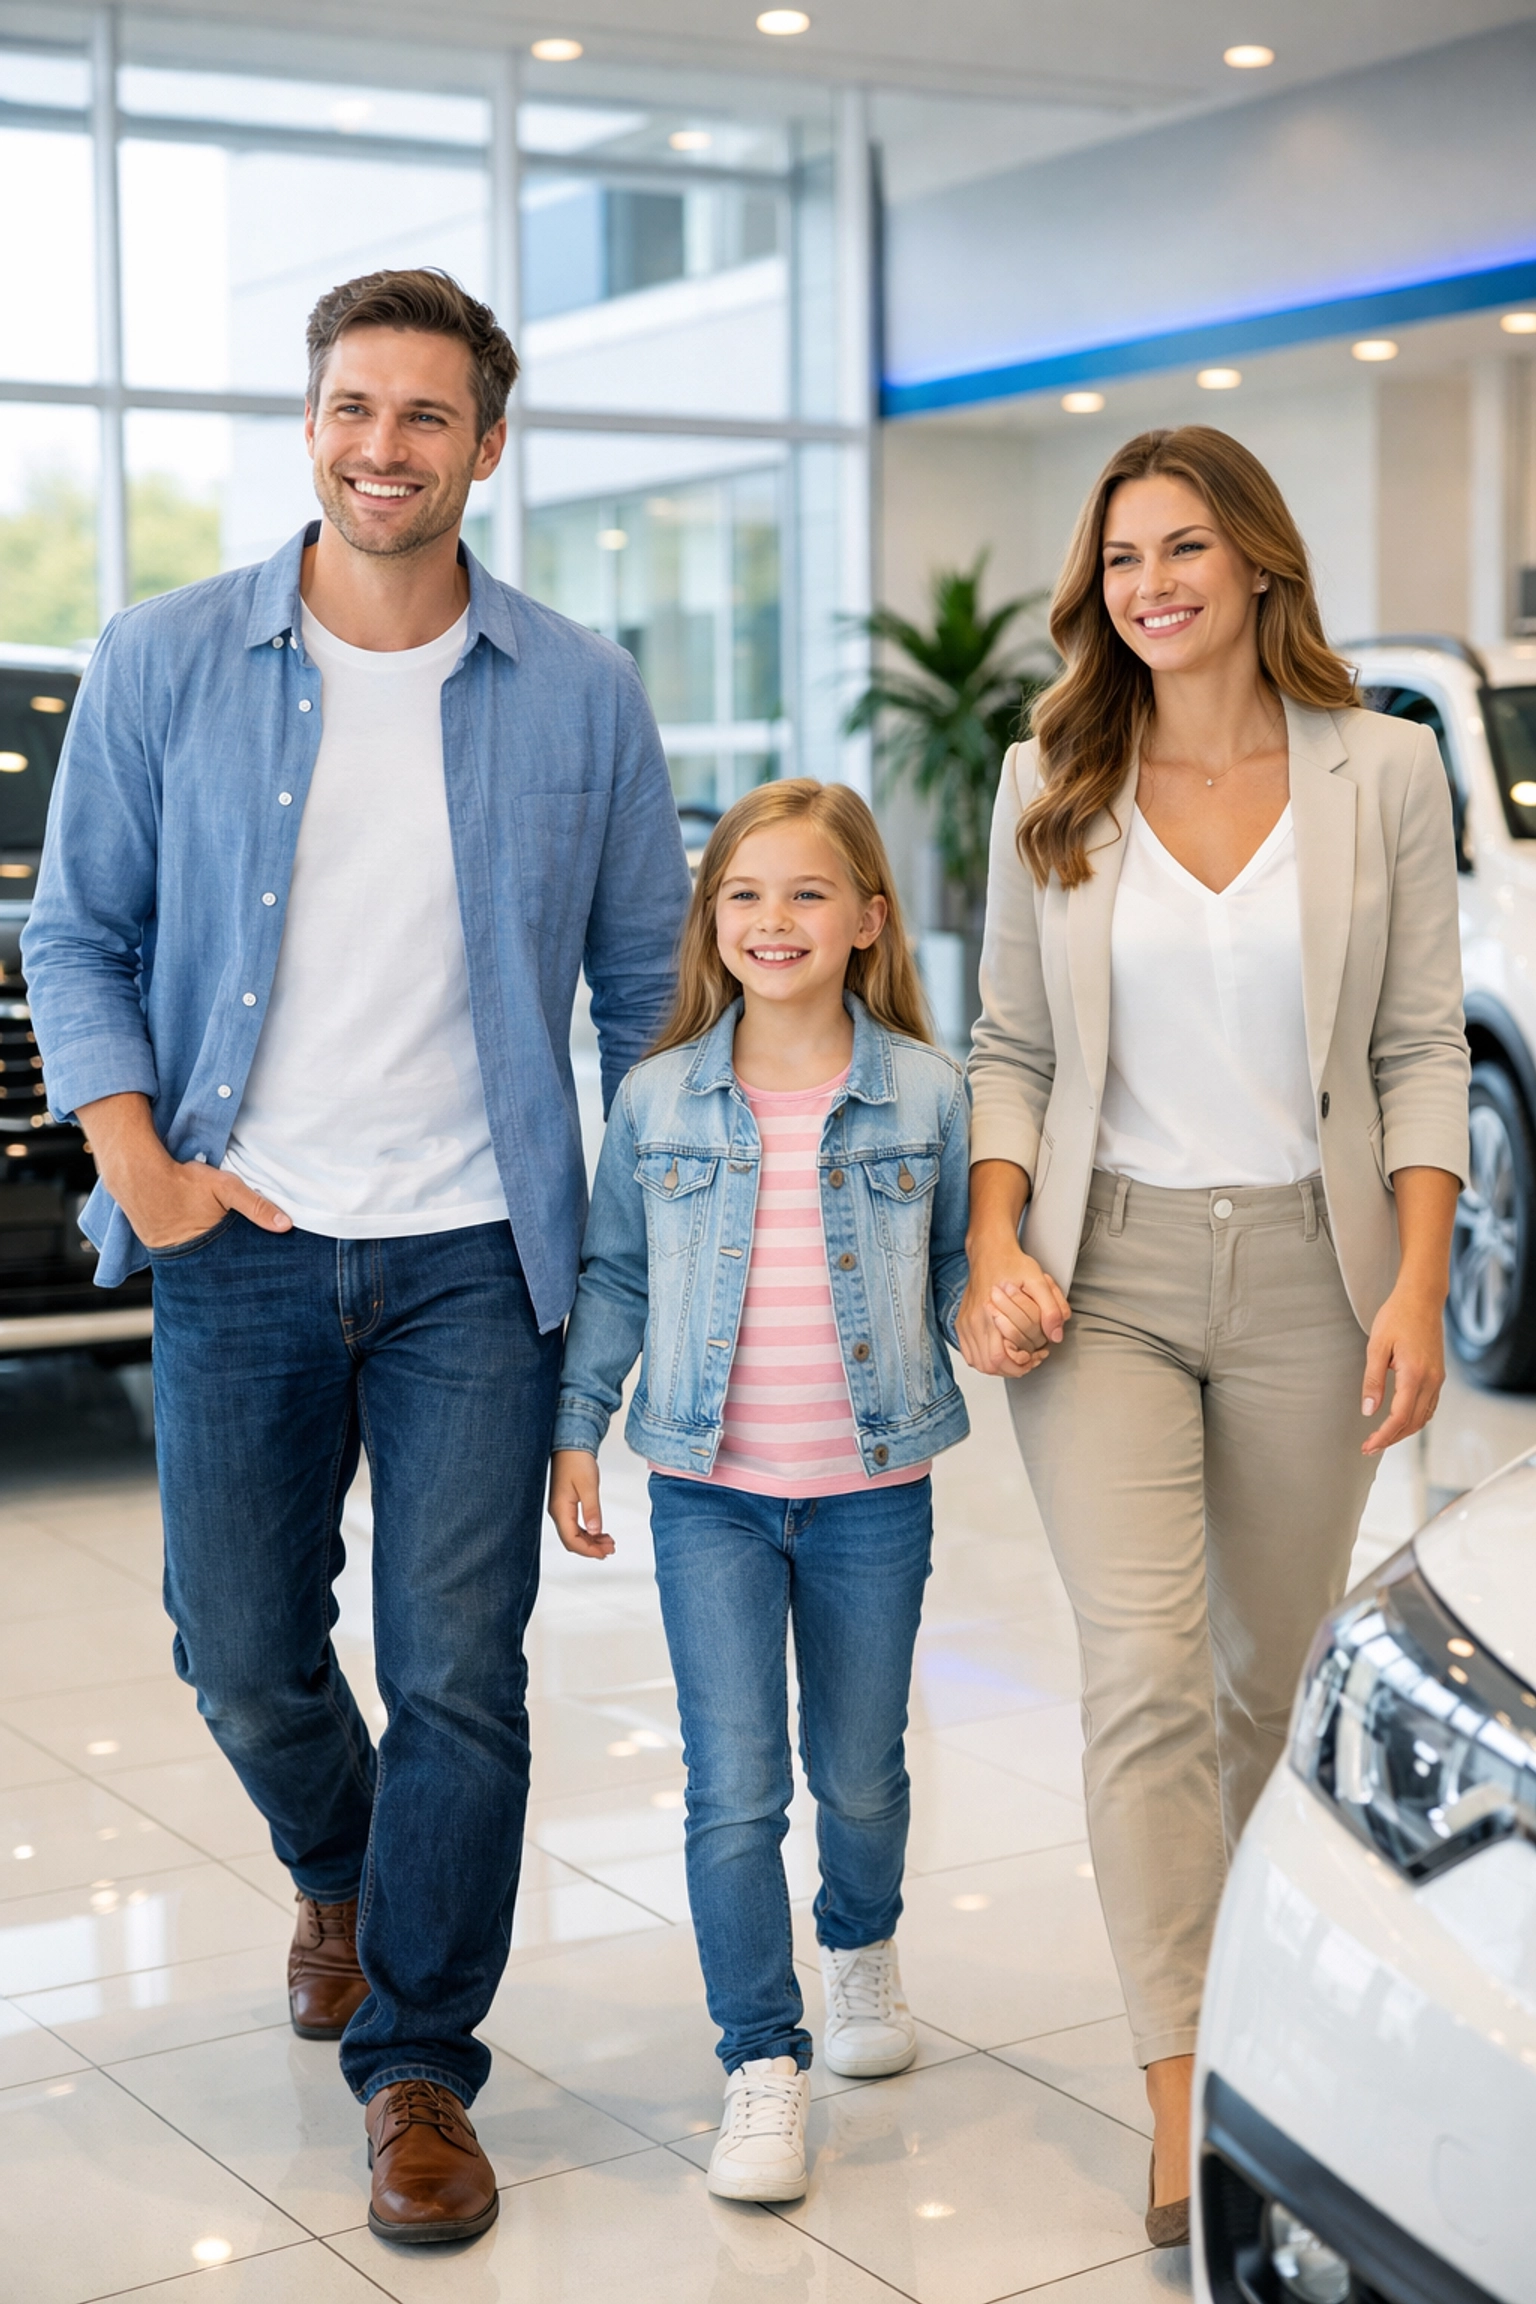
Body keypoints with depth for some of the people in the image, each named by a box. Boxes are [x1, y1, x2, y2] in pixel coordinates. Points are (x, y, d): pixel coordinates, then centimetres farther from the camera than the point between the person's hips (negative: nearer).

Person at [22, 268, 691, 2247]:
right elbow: (80, 932, 6)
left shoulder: (578, 698, 1)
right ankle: (338, 1871, 45)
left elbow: (647, 974, 8)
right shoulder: (165, 665, 0)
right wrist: (135, 1158, -8)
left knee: (458, 1669, -1)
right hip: (244, 1245, 1)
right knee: (240, 1648, 10)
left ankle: (417, 2066, 16)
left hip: (476, 1257, 0)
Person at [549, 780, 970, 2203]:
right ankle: (761, 2063, 7)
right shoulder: (657, 1099, -1)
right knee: (734, 1787, -4)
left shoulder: (925, 1092, -3)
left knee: (861, 1773, 15)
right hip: (709, 1494, 0)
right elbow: (613, 1275, 8)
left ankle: (861, 1945, 45)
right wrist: (575, 1429, 7)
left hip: (872, 1492, 0)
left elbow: (960, 1266, 8)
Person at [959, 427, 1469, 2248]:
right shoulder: (1050, 786, 4)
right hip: (1103, 1272, 0)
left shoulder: (1380, 772, 1)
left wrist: (1418, 1286, -7)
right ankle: (1188, 2114, -8)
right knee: (1144, 1666, -12)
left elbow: (1423, 1052, 1)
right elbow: (1011, 1048, 7)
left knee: (1272, 1667, 13)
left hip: (1305, 1267, 1)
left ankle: (1219, 1943, 41)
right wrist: (995, 1252, -6)